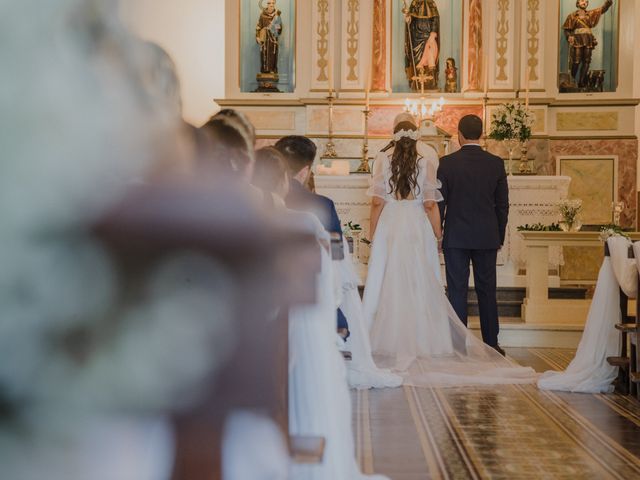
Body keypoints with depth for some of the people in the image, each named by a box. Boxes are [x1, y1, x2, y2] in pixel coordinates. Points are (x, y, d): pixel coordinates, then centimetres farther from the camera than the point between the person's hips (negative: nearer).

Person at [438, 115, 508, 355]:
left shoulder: (447, 163, -6)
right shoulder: (496, 163, 0)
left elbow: (439, 202, -3)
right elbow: (502, 204, 4)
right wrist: (499, 236, 14)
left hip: (456, 236, -2)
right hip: (487, 236, 2)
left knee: (457, 290, 3)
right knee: (487, 290, 9)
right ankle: (491, 343, 12)